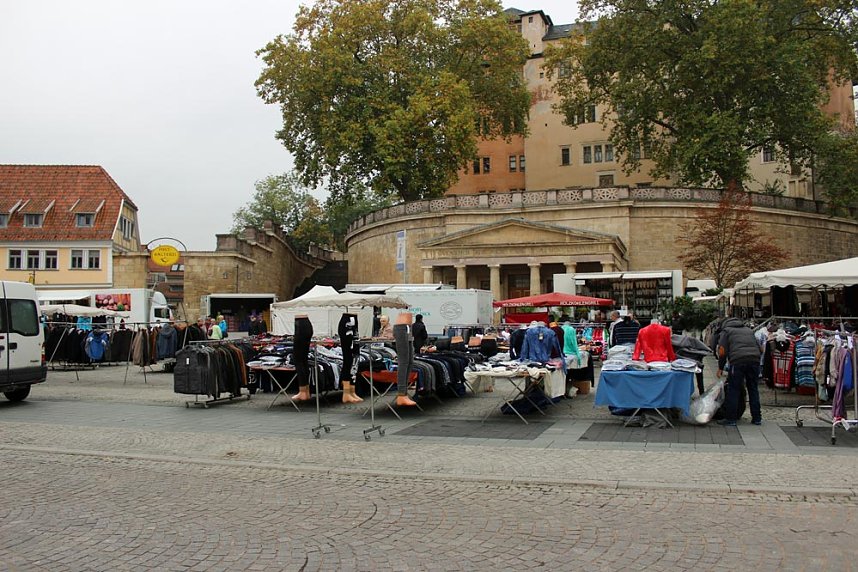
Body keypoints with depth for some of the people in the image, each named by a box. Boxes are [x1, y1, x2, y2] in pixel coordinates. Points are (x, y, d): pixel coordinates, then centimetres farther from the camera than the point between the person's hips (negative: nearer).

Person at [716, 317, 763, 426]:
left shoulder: (726, 331, 14)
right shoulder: (748, 330, 30)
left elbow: (722, 351, 5)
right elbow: (759, 347, 24)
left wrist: (720, 368, 11)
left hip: (738, 361, -5)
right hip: (754, 360, 5)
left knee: (733, 390, 0)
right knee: (753, 389, 14)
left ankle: (730, 418, 0)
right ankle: (757, 418, 18)